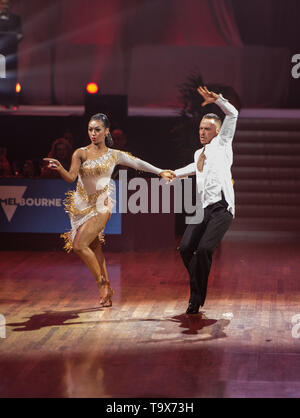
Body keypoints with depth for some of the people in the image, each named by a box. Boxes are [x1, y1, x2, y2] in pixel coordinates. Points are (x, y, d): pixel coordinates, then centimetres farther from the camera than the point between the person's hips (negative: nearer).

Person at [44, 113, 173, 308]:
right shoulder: (81, 153, 3)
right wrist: (60, 169, -31)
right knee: (94, 247, 5)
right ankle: (106, 287, 14)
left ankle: (102, 283, -4)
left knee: (79, 245, -18)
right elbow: (71, 177, -11)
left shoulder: (114, 155, 4)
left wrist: (160, 172, 21)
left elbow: (138, 163, 17)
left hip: (100, 206, -3)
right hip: (81, 205, 3)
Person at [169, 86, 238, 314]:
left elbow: (233, 115, -1)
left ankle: (198, 297, -9)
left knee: (204, 249, -20)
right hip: (204, 209, 6)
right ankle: (198, 290, 8)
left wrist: (217, 99, -14)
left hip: (221, 208, -6)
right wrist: (174, 174, 56)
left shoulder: (221, 144, 9)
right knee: (186, 248, -9)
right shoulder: (199, 153, 25)